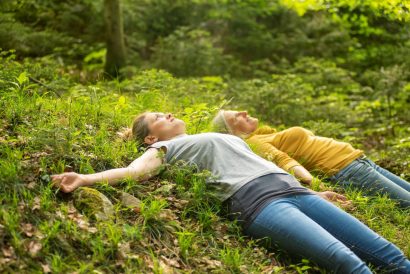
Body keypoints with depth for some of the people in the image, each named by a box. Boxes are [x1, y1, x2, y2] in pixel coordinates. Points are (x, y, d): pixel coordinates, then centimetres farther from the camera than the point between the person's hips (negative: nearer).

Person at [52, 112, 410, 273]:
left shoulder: (228, 138, 37)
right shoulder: (166, 148, 17)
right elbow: (138, 169, -1)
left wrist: (310, 193, 37)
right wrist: (88, 178, -19)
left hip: (292, 188, 7)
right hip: (257, 201, -7)